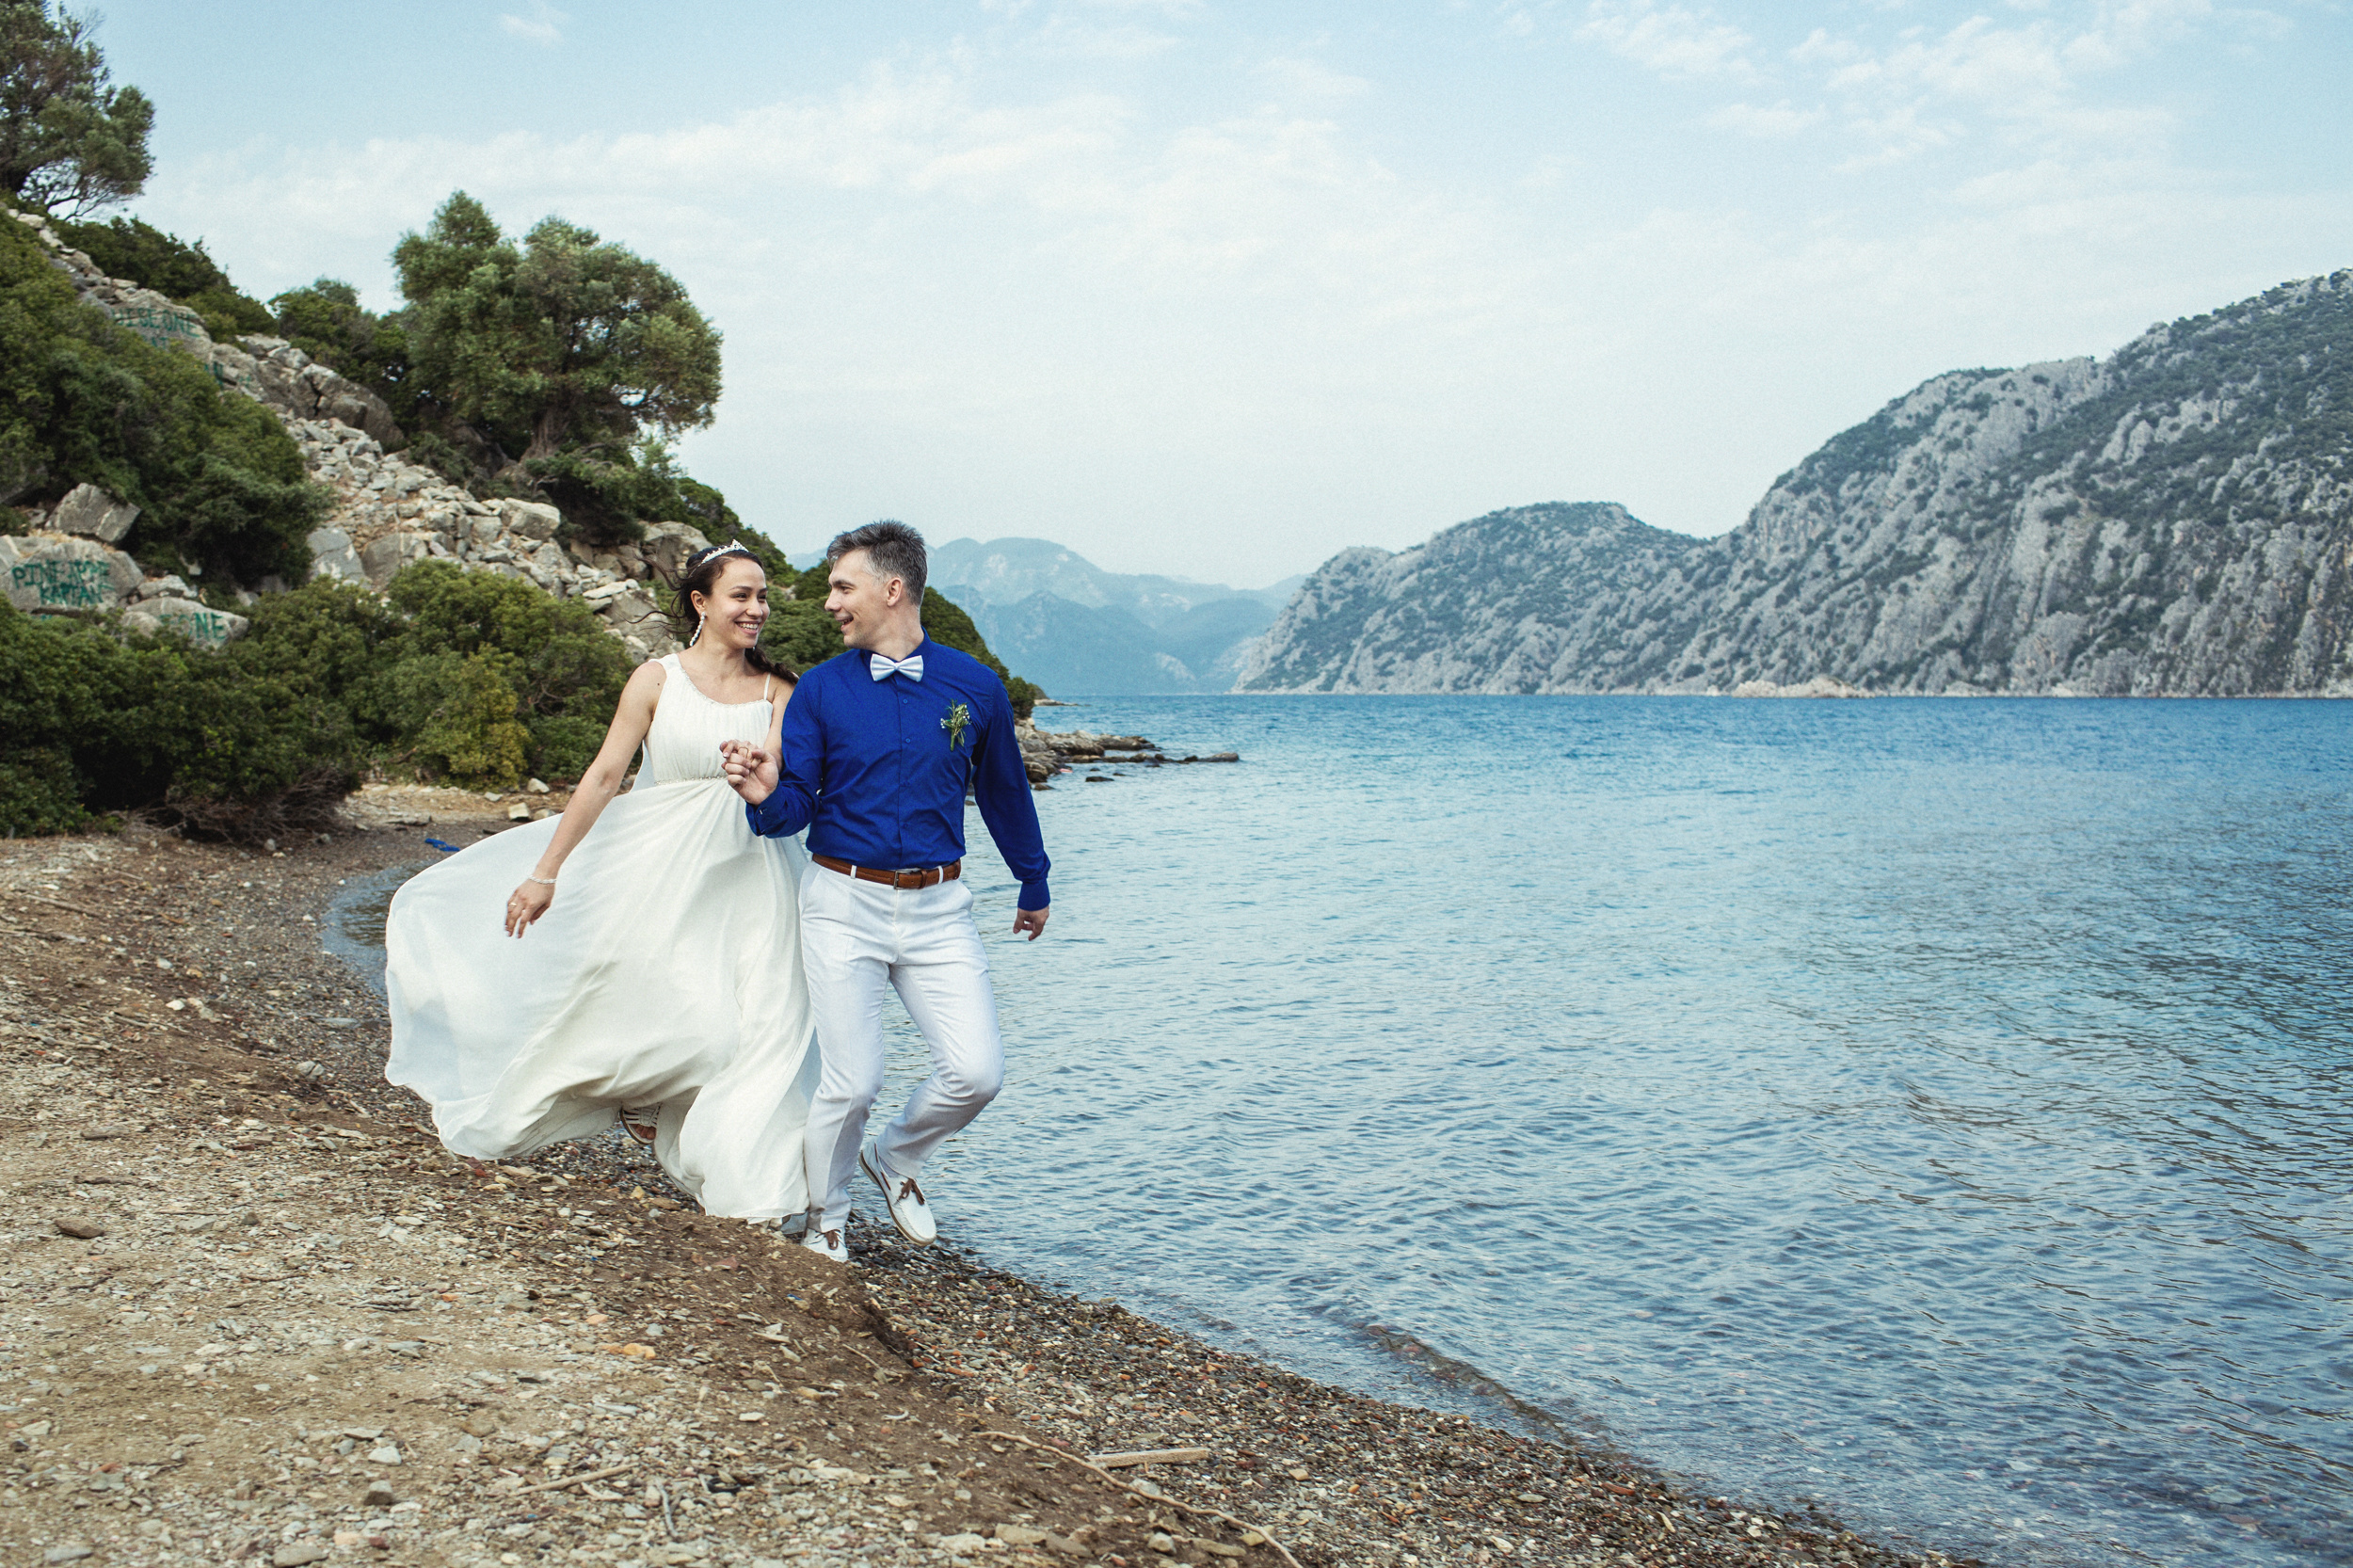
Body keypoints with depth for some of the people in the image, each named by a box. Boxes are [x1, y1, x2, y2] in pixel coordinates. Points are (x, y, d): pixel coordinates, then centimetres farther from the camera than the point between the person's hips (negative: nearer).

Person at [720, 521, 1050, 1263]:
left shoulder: (974, 687, 1)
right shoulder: (820, 690, -1)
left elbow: (1004, 791, 15)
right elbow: (795, 808, -1)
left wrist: (1033, 885, 24)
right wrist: (765, 795, -26)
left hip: (938, 906, 2)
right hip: (844, 903, -1)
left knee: (977, 1071, -7)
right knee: (853, 1081, -3)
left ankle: (895, 1158, 24)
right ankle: (824, 1220, 23)